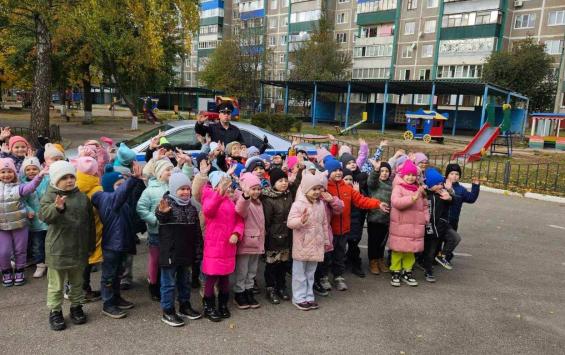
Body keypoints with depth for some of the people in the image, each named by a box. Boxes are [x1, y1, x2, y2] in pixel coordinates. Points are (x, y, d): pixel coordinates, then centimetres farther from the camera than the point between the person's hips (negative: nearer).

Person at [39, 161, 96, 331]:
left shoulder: (83, 197, 3)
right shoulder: (50, 196, -7)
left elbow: (90, 223, 9)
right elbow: (44, 215, -27)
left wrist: (91, 245, 10)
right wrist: (57, 207, -47)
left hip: (79, 249, 4)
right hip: (58, 249, -4)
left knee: (77, 281, 18)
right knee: (56, 284, 9)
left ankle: (76, 307, 34)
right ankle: (55, 311, 24)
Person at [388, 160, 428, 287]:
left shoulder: (419, 189, 13)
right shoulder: (398, 187, -8)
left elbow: (424, 205, 21)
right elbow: (396, 202, -26)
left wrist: (426, 218, 8)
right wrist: (413, 198, -31)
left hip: (415, 226, 6)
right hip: (400, 225, -6)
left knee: (411, 249, 13)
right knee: (398, 249, 1)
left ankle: (407, 271, 26)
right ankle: (395, 272, 14)